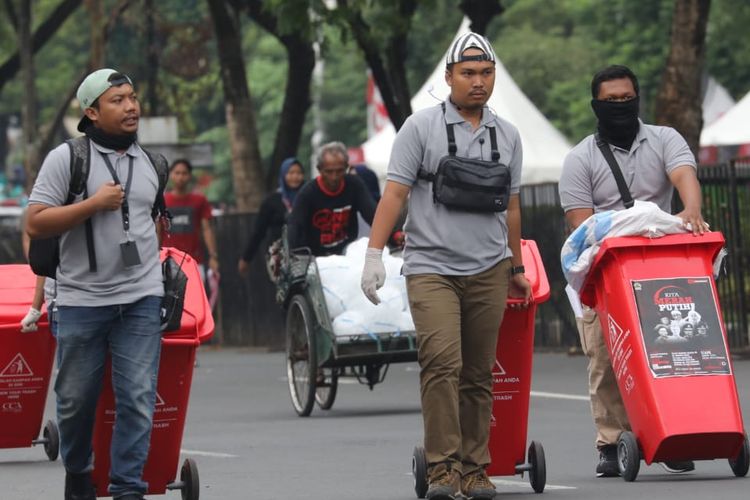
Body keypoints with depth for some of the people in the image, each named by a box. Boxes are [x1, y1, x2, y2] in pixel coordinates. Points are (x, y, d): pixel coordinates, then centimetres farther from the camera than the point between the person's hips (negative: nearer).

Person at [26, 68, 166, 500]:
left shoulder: (150, 163, 11)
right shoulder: (67, 158, -3)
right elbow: (35, 224, -9)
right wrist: (94, 203, -14)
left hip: (141, 299, 2)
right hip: (81, 299, -2)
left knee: (138, 399, -7)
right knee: (76, 399, 7)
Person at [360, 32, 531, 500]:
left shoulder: (507, 136, 13)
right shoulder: (421, 127, 0)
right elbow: (395, 193, -3)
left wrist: (517, 268, 25)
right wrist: (374, 254, -12)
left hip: (488, 272, 4)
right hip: (431, 268, -4)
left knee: (479, 375, 4)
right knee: (442, 362, -17)